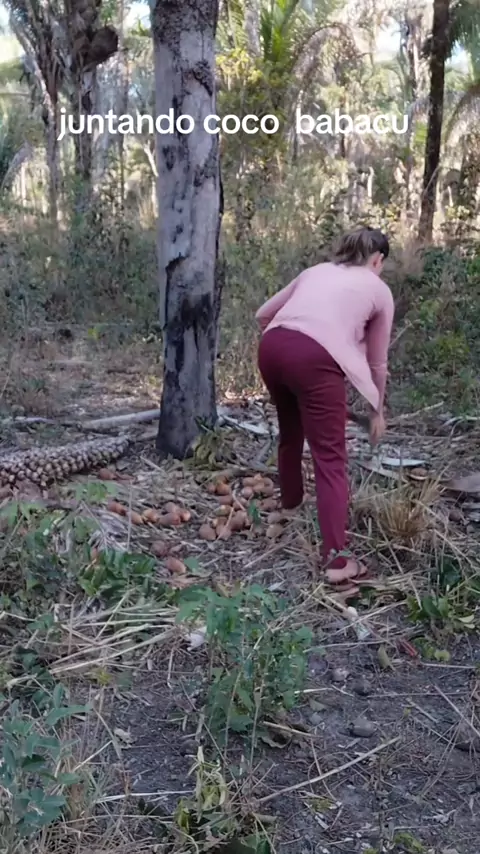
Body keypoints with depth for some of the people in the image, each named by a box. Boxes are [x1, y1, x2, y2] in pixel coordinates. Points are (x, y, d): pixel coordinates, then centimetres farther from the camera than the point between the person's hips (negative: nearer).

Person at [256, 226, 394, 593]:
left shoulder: (316, 271, 30)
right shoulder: (380, 290, 21)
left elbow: (263, 314, 28)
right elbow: (377, 361, 25)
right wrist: (377, 409, 37)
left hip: (271, 347, 5)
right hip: (315, 358, -5)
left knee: (290, 431, 29)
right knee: (330, 458, -2)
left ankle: (291, 500, 51)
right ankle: (337, 560, -7)